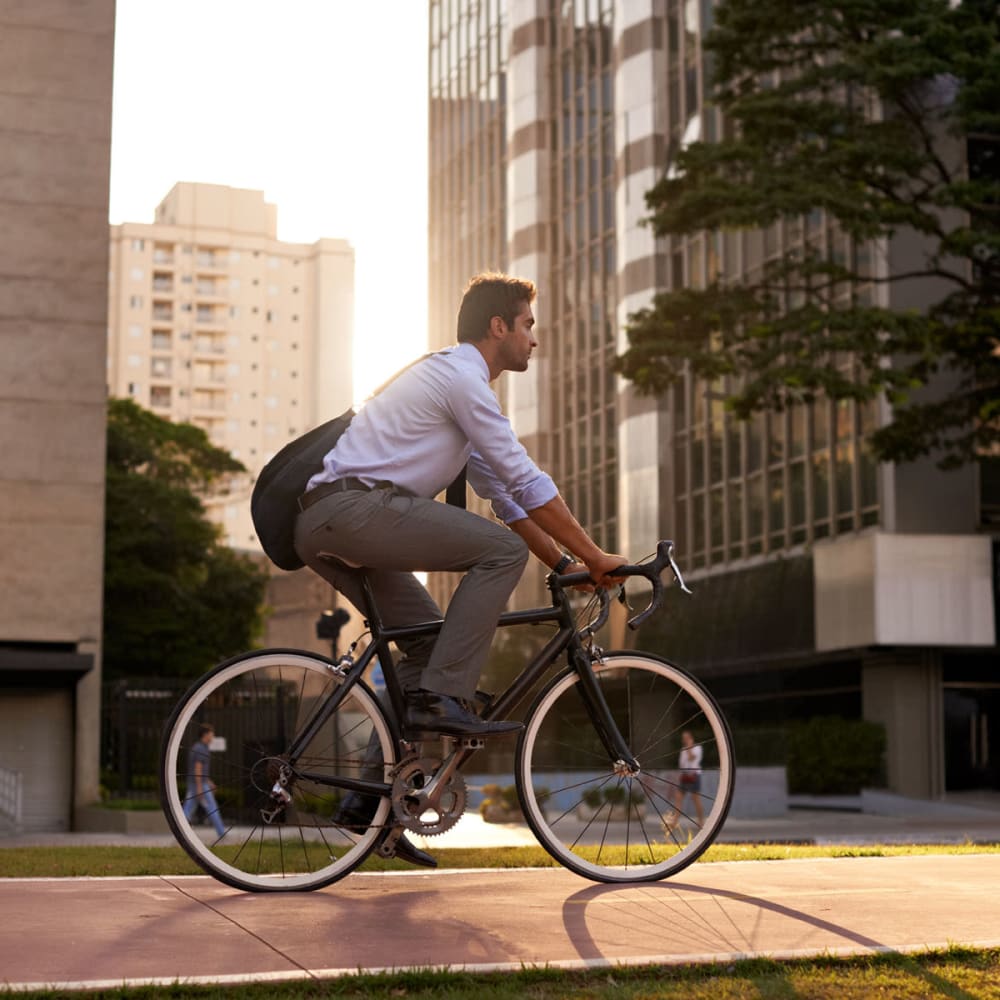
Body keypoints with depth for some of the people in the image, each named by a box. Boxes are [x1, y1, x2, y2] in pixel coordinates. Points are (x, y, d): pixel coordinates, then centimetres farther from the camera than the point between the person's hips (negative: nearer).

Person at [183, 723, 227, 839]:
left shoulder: (196, 747, 16)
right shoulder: (201, 749, -16)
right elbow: (198, 768, -22)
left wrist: (209, 782, 27)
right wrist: (199, 787, -23)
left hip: (193, 784, 9)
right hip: (200, 784, -9)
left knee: (189, 810, 6)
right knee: (212, 809, -1)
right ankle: (222, 834, 4)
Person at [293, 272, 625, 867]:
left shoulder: (456, 381, 26)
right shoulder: (462, 377, -6)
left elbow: (503, 491, 27)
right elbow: (527, 482, -10)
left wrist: (565, 564, 21)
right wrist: (594, 556, -5)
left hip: (326, 531, 10)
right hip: (356, 506, -10)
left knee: (429, 639, 13)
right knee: (502, 549, -14)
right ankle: (443, 699, -18)